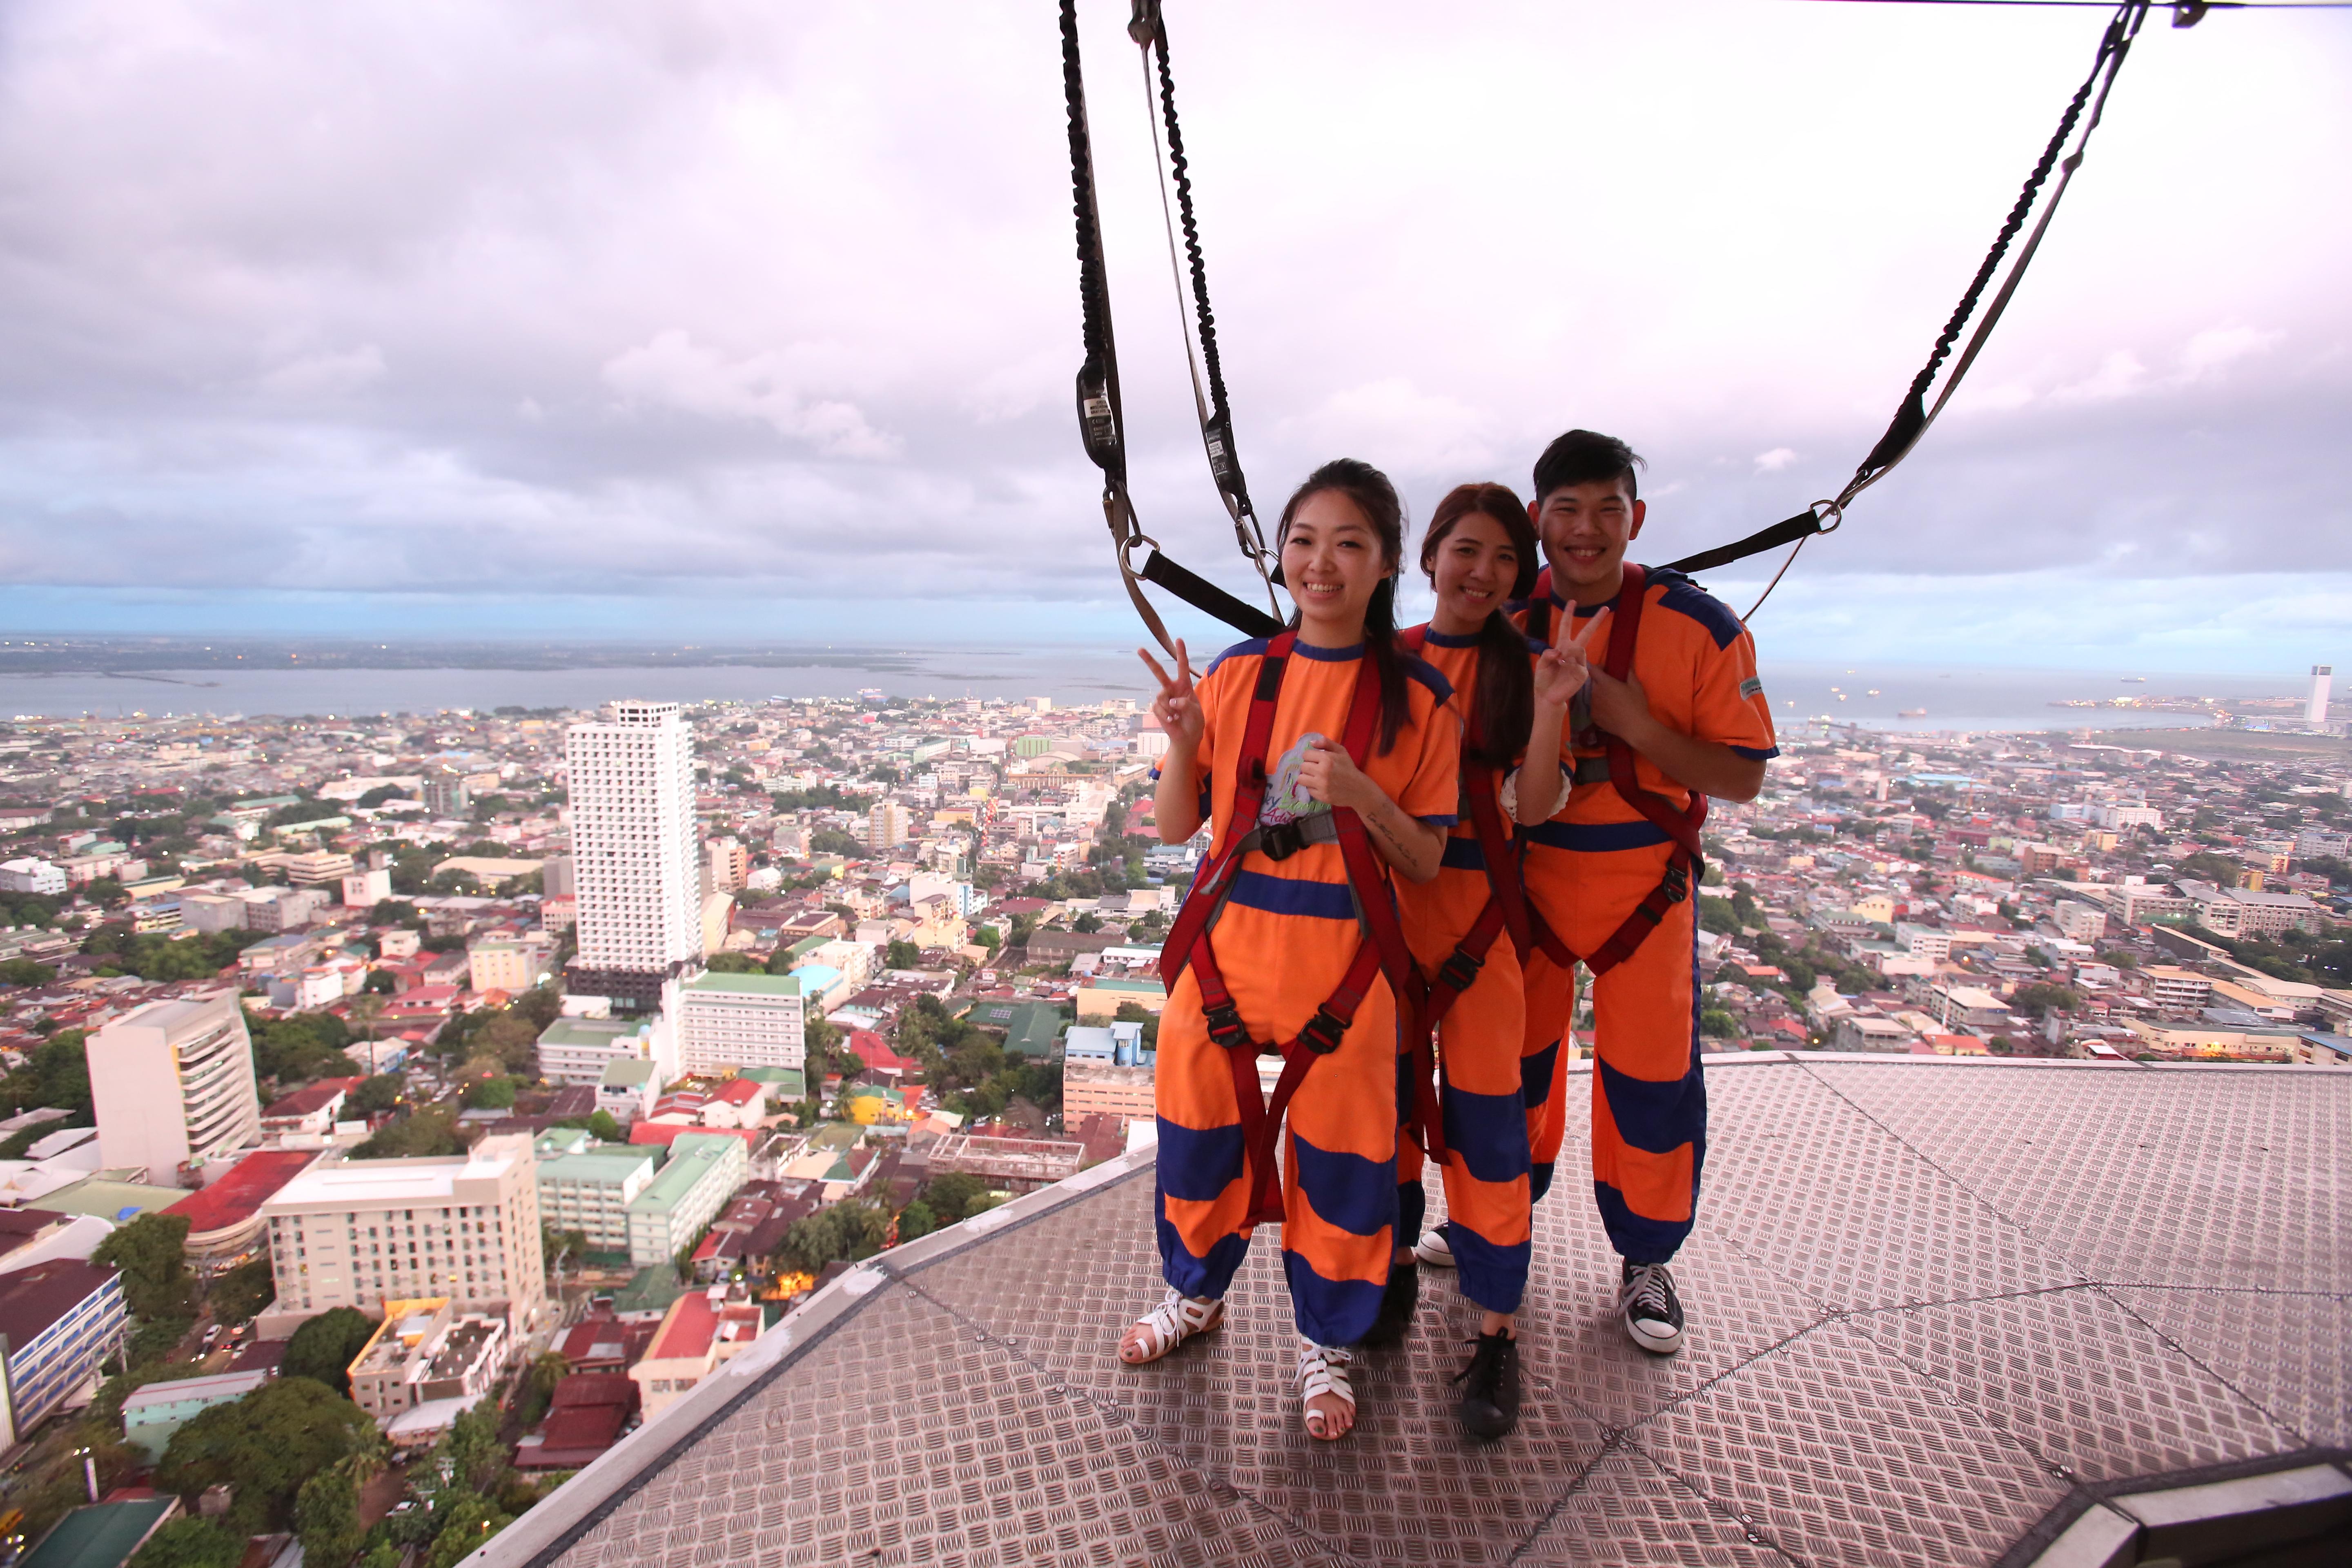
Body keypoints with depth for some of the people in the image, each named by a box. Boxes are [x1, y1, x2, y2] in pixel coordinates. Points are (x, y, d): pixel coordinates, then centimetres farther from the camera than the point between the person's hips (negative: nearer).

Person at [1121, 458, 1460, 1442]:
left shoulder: (1417, 696, -5)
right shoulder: (1237, 674, 0)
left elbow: (1426, 864, -4)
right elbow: (1176, 827, 2)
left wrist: (1359, 794, -22)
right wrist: (1182, 744, -17)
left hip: (1344, 958, -2)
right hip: (1226, 944, 2)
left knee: (1340, 1154, 10)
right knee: (1199, 1128, 17)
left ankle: (1327, 1343, 38)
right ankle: (1196, 1294, 46)